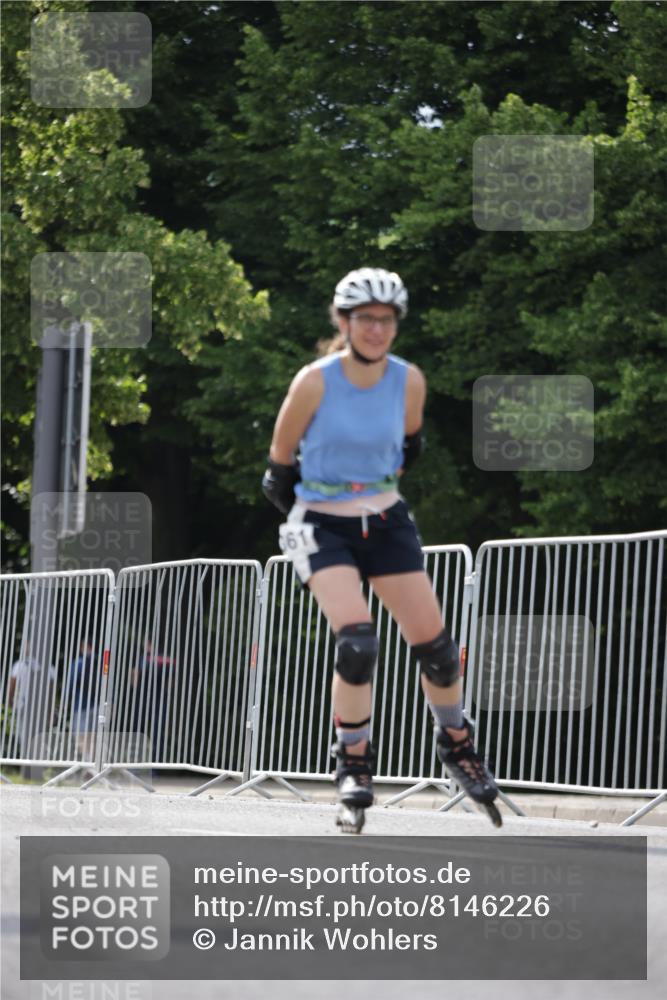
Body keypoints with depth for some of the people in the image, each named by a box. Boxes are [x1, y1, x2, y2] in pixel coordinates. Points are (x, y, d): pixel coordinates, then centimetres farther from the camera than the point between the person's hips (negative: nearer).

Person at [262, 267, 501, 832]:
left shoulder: (409, 381, -6)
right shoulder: (315, 382, -16)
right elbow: (279, 467, -4)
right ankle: (354, 767, -6)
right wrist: (316, 511, 7)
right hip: (321, 525, -3)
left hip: (386, 522, 4)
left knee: (434, 643, -1)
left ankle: (458, 747, 25)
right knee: (357, 641, -23)